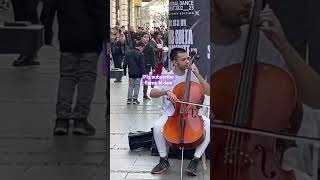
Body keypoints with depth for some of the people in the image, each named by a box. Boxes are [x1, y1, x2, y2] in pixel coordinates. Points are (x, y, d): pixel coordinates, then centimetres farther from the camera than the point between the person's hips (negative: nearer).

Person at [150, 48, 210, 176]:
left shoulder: (192, 75, 2)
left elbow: (208, 92, -3)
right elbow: (152, 93, -11)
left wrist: (198, 75, -11)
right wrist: (167, 92, -30)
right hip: (171, 113, -1)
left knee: (208, 125, -27)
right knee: (157, 127, -30)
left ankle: (195, 160, -19)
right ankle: (164, 160, -10)